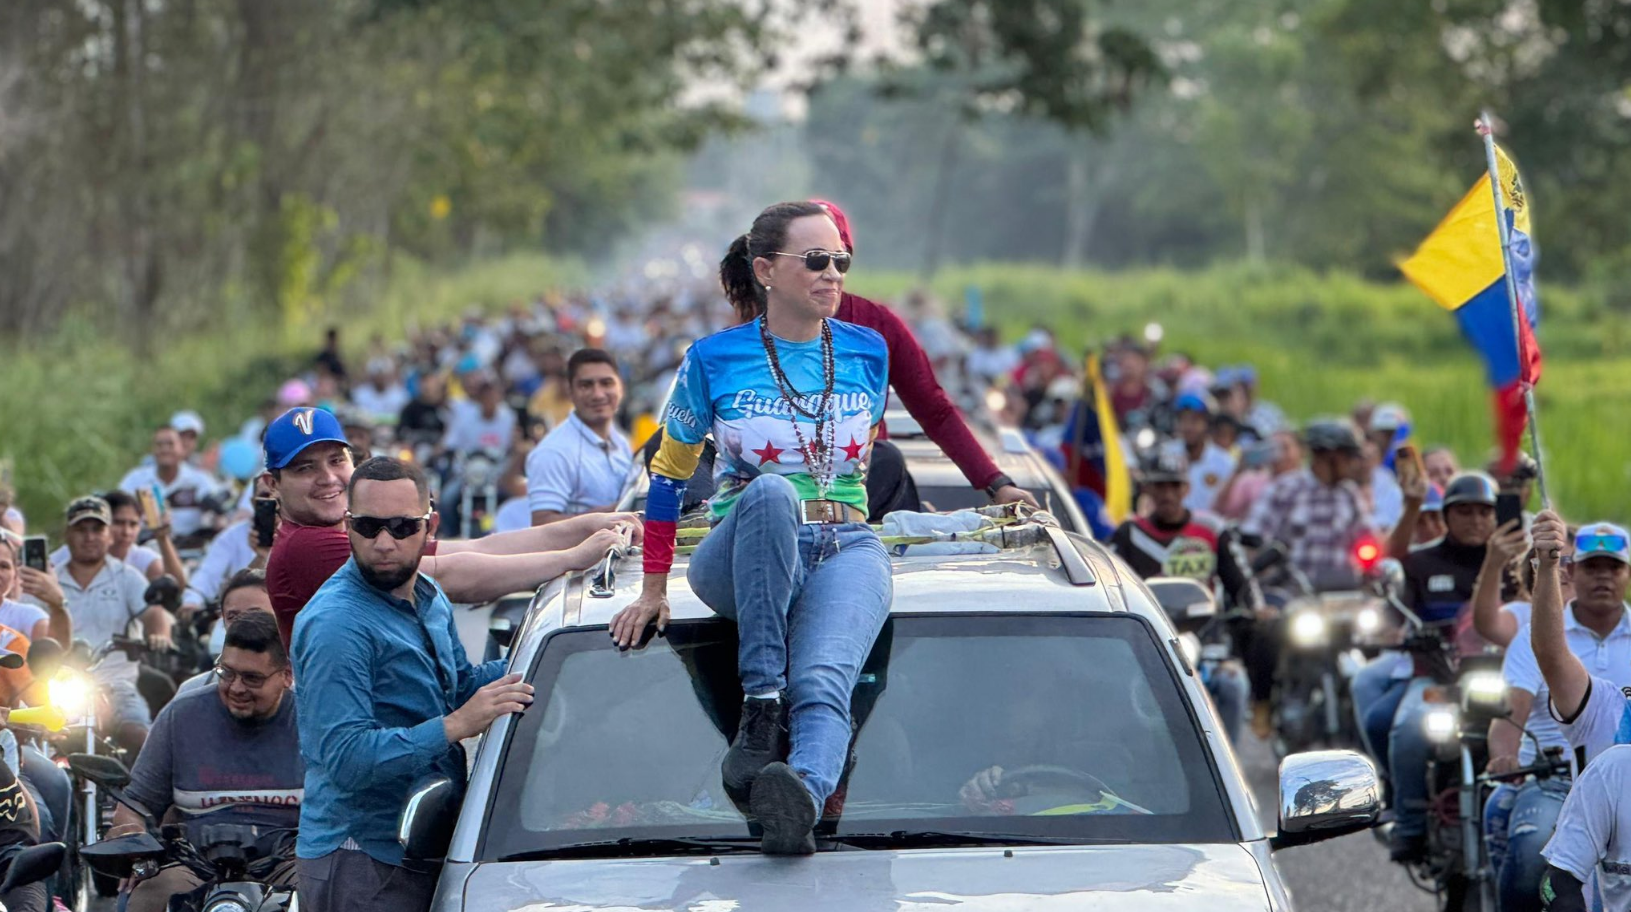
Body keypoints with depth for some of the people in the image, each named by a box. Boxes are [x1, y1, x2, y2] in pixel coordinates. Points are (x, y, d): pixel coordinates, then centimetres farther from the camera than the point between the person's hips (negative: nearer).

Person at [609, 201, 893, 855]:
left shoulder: (867, 353, 9)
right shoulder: (714, 360, 2)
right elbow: (669, 473, 10)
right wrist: (654, 590, 9)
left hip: (845, 551, 1)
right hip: (739, 561, -1)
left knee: (823, 681, -33)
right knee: (771, 491, -40)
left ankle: (800, 797, -65)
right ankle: (761, 707, -40)